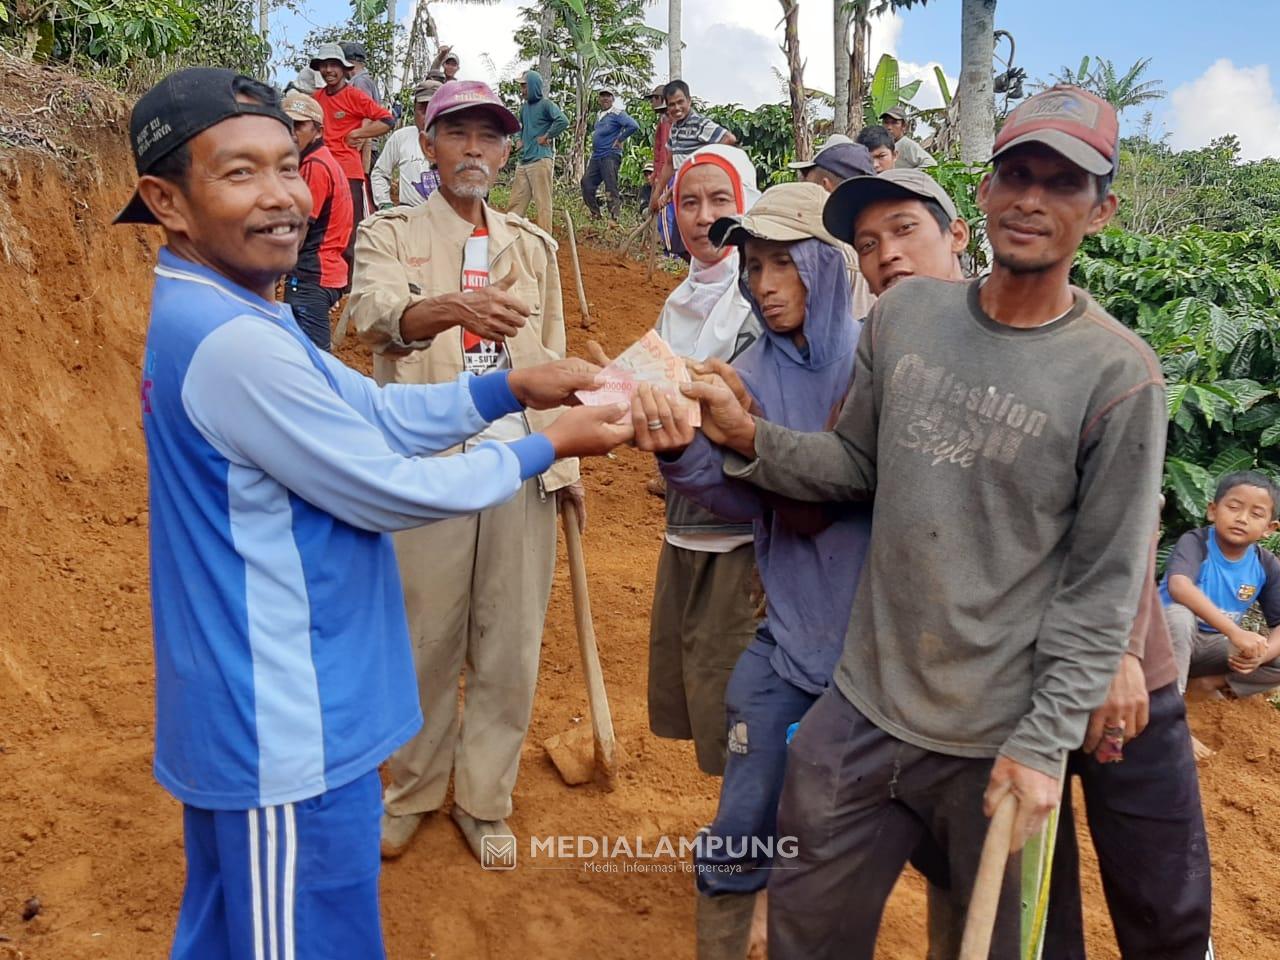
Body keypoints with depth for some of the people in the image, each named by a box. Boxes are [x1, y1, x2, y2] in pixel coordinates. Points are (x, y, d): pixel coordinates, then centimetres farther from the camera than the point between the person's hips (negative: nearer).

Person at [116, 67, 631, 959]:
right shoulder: (231, 341, -25)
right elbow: (385, 490, -19)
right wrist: (549, 446, -7)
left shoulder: (210, 315, 8)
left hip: (246, 715, 10)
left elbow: (375, 412, 9)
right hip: (288, 731, -10)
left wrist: (514, 387, -1)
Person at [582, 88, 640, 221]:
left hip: (610, 156, -9)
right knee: (587, 185, 4)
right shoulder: (599, 115, 19)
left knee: (611, 189, -11)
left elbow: (633, 126, -18)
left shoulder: (617, 113, -5)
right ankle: (596, 215, 14)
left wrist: (619, 140, -12)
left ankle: (614, 218, -9)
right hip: (596, 157, 9)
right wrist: (594, 140, 18)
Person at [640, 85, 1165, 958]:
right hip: (863, 707, 4)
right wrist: (746, 437, -9)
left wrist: (1045, 746, -12)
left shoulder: (1119, 375, -12)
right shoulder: (905, 312, 1)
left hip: (1001, 743, -3)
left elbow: (1103, 588, -10)